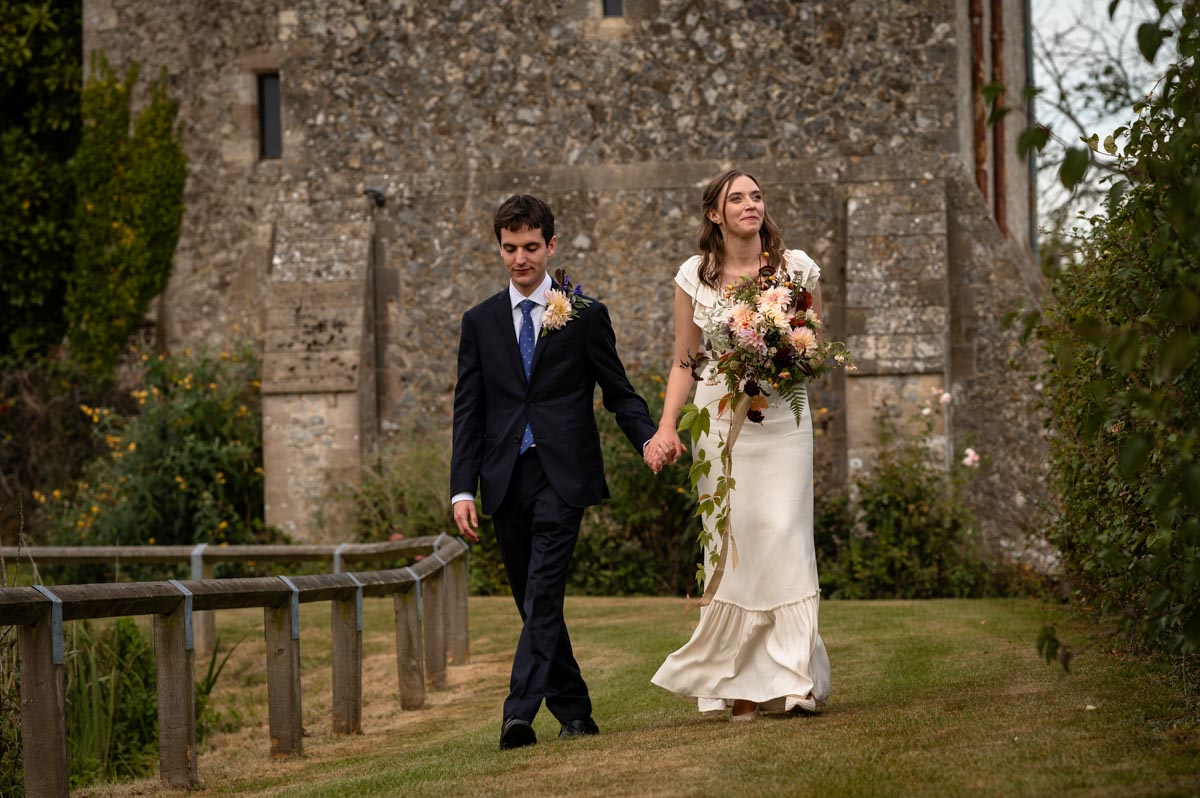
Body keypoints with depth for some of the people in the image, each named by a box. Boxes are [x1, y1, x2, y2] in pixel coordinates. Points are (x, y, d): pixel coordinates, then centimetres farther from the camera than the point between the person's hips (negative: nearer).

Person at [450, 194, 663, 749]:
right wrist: (462, 489, 1)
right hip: (506, 480, 4)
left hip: (561, 476, -4)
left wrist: (648, 438, -13)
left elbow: (618, 392, 7)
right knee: (533, 602, 8)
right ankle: (573, 710, 19)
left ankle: (520, 713, -22)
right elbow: (468, 411, 9)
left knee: (543, 596, -16)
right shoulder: (481, 322, 11)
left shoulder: (585, 316, 4)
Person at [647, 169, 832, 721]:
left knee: (784, 536, -10)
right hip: (719, 421, 0)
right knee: (732, 542, -2)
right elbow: (684, 363, 10)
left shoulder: (798, 269, 4)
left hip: (782, 420, 0)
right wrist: (666, 426, -1)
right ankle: (741, 684, 5)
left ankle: (793, 680, -7)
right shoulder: (695, 276, 5)